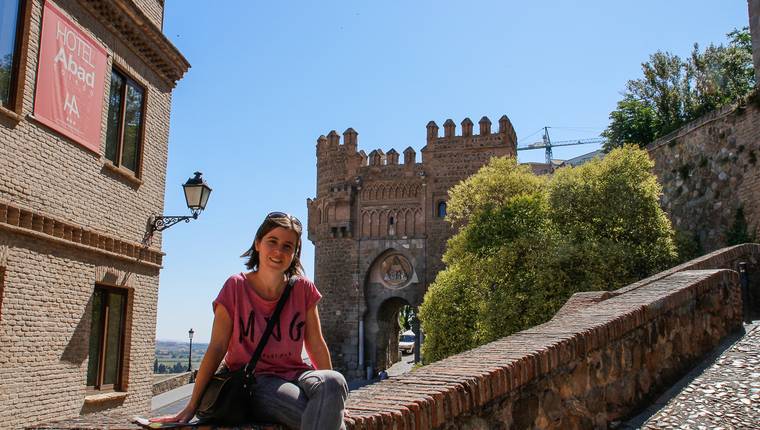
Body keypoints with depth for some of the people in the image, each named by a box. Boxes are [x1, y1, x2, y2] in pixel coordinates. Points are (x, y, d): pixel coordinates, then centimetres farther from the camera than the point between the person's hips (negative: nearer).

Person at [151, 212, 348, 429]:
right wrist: (191, 407, -8)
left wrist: (331, 387, 2)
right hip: (252, 382, -3)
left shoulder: (303, 289, 1)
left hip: (293, 375, 4)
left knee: (334, 381, -33)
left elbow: (317, 346, 6)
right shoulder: (236, 287, -4)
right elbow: (216, 348, -5)